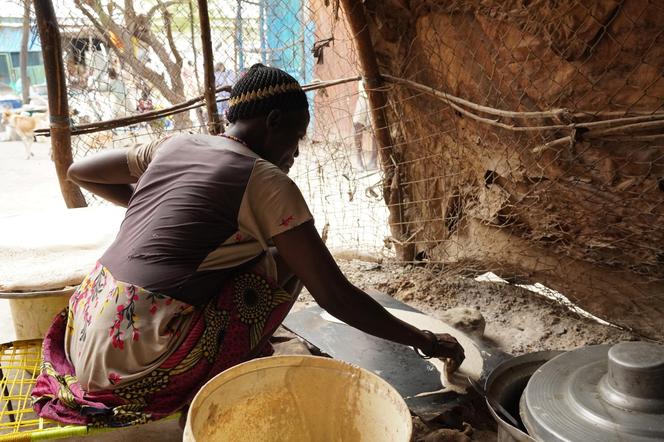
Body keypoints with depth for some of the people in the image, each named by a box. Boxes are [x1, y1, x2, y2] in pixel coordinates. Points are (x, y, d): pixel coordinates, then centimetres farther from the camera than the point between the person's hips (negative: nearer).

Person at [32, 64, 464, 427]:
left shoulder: (175, 145, 7)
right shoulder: (266, 181, -11)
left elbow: (80, 171, 21)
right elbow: (336, 296, -11)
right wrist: (424, 339, 0)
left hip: (82, 337, 7)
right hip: (141, 367, -7)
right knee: (285, 259, 1)